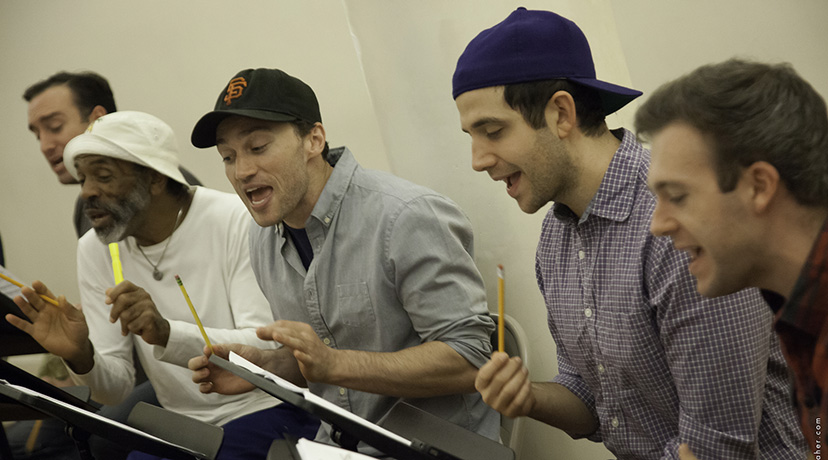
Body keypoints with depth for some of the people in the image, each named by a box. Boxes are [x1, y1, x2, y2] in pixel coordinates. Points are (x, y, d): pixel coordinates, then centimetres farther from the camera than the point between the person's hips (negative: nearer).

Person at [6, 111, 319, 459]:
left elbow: (271, 349, -22)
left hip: (264, 408, -3)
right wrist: (82, 358, -21)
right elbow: (115, 390, 1)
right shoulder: (95, 249, 2)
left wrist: (167, 333, -35)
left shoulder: (234, 221, -14)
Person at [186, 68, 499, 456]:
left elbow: (468, 359, -23)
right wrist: (261, 367, -4)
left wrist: (333, 364, -29)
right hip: (338, 446, 7)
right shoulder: (265, 237, 5)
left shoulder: (407, 218, -21)